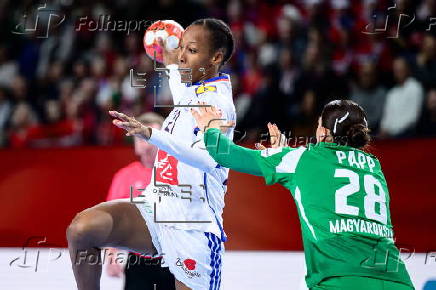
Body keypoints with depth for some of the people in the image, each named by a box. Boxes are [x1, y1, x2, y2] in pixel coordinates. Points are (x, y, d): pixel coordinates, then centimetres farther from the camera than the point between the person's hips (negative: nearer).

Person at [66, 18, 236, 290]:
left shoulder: (218, 102, -15)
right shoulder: (193, 92, 10)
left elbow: (206, 157, -36)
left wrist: (150, 133, -47)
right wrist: (171, 65, 52)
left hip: (193, 228, -7)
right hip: (154, 208, 7)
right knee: (81, 229, -15)